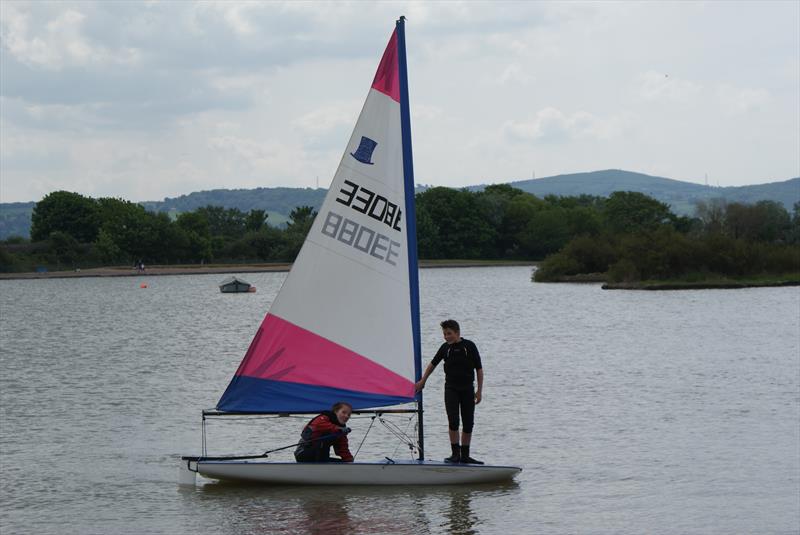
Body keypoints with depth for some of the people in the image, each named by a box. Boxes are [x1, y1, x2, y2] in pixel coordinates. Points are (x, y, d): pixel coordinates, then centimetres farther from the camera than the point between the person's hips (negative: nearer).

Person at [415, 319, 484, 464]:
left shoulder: (469, 346, -4)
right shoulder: (445, 348, 4)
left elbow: (479, 369, -1)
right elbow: (433, 364, 19)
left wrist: (479, 391, -4)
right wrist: (422, 381, 23)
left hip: (467, 389, -1)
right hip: (451, 388, 1)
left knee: (468, 424, 2)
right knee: (453, 421, -12)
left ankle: (465, 455, 11)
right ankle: (455, 453, -8)